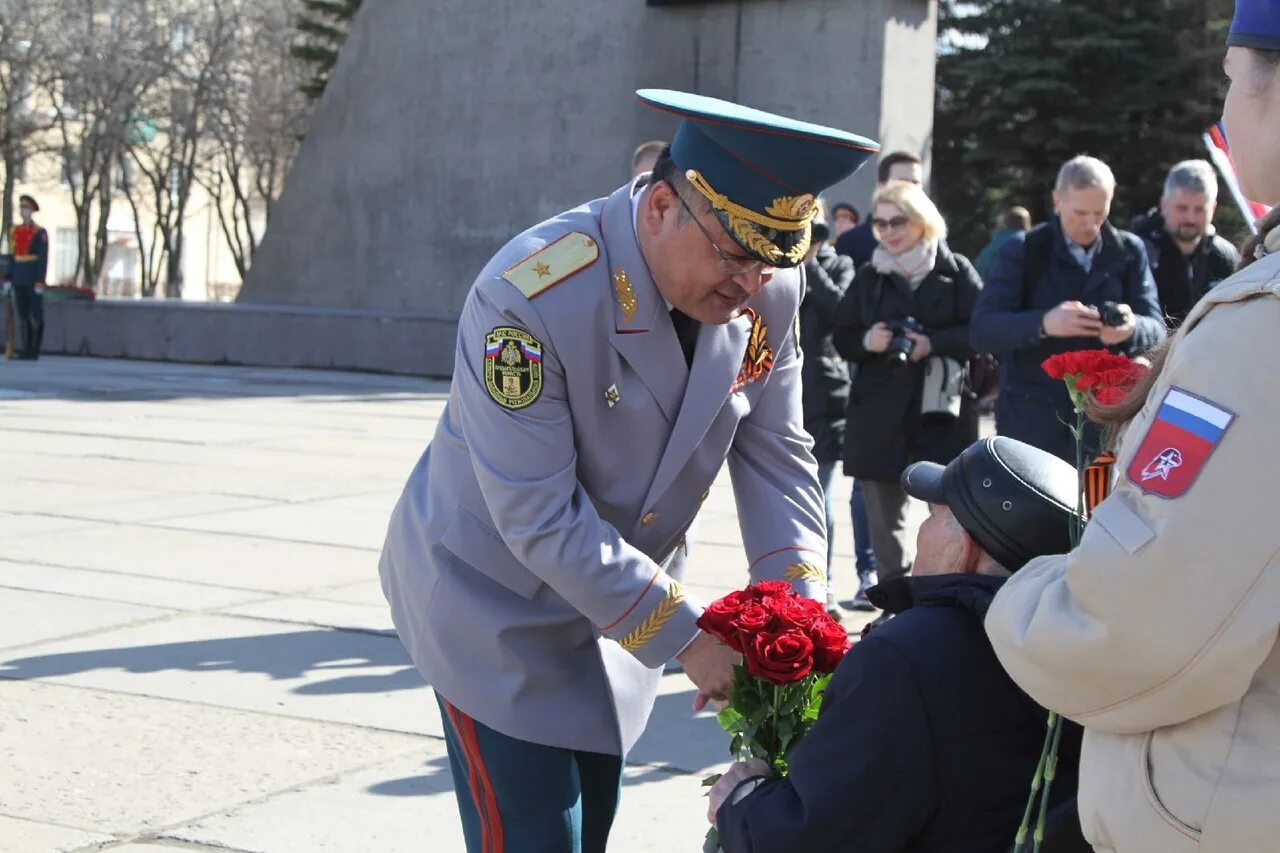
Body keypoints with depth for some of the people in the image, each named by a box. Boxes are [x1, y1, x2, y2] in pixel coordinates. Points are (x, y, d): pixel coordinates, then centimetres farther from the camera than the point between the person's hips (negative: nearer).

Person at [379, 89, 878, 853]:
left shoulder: (767, 290, -12)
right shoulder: (529, 299, -30)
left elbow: (775, 458, -3)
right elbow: (539, 518, -29)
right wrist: (685, 636, -28)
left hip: (617, 607, 6)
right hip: (497, 601, -6)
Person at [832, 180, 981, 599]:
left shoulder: (955, 270, 1)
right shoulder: (869, 276, 12)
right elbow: (842, 337, 11)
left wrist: (933, 344, -16)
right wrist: (867, 341, -10)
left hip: (941, 412, -3)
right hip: (881, 415, 3)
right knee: (886, 518, 7)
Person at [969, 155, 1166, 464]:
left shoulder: (1129, 251, 7)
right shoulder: (1023, 250, 0)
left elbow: (1156, 329, 2)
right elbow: (982, 329, -10)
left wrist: (1132, 328, -23)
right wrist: (1044, 324, -29)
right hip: (1030, 419, -2)